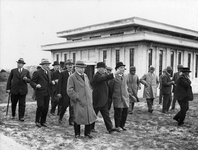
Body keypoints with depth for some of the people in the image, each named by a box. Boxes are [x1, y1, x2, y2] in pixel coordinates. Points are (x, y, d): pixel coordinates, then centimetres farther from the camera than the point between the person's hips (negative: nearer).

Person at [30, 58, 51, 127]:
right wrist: (36, 85, -26)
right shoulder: (37, 73, -7)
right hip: (40, 93, -6)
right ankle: (37, 121, 9)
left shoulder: (48, 72, 15)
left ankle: (43, 122, 18)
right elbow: (32, 82, -6)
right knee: (40, 106, -13)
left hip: (47, 93, 6)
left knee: (46, 108, 6)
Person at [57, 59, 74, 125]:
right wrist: (59, 92, -10)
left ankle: (71, 121, 11)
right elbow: (59, 83, -4)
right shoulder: (63, 73, -2)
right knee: (64, 106, 7)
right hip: (65, 93, -3)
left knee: (72, 108, 1)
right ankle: (60, 118, 32)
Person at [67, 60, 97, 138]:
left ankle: (87, 132, 24)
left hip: (87, 101, 6)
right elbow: (69, 90, -12)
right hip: (78, 102, -6)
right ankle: (77, 134, 21)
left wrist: (90, 97, 12)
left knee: (89, 116, 8)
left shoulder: (85, 76, 15)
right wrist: (77, 98, -15)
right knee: (78, 117, 2)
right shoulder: (72, 77, -7)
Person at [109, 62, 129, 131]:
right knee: (117, 113, 4)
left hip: (125, 97, 5)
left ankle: (122, 125, 25)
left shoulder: (125, 77, 8)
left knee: (125, 112, 8)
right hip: (117, 98, -5)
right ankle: (117, 126, 18)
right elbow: (110, 87, 0)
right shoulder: (114, 77, -9)